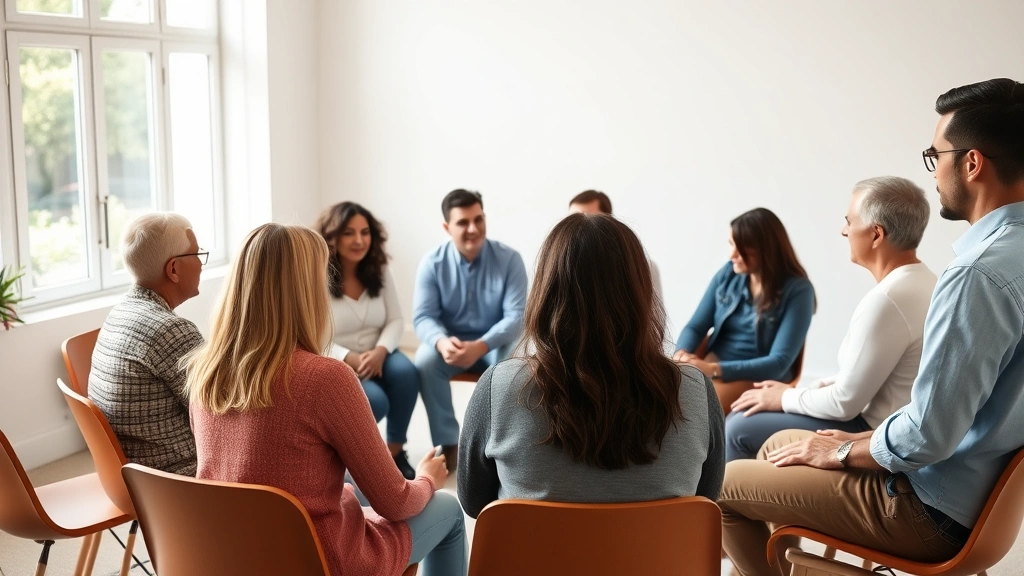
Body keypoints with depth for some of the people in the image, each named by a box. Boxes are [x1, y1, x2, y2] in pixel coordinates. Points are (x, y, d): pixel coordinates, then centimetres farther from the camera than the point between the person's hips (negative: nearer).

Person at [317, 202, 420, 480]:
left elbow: (395, 320, 0)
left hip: (375, 357, 4)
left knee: (406, 372, -28)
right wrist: (350, 359, -27)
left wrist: (380, 351, -21)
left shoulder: (380, 272, 3)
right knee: (374, 401, -30)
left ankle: (395, 449, -10)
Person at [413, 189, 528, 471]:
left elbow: (516, 316, -17)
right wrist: (441, 342, -37)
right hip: (450, 341, 1)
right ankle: (448, 443, -18)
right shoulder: (432, 263, -9)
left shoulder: (509, 259, -12)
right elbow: (423, 317, -12)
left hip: (496, 342, -1)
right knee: (425, 361, -31)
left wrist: (481, 346, -35)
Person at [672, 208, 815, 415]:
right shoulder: (728, 273, 3)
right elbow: (695, 327, 6)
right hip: (713, 365, 5)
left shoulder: (797, 290, -11)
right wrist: (681, 353, -19)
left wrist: (714, 369, -27)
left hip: (759, 379, -4)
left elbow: (779, 362, -17)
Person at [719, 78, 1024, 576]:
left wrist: (842, 453, -9)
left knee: (722, 484, 2)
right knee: (780, 443, 25)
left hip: (931, 513, -9)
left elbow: (926, 437, -28)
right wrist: (860, 440, 10)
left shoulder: (979, 272, -29)